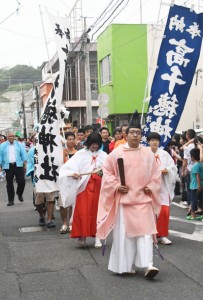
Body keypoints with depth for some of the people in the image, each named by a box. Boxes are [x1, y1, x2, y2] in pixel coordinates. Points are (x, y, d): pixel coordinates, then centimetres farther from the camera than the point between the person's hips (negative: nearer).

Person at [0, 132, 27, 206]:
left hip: (18, 166, 0)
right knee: (9, 184, 3)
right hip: (8, 166, 0)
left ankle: (19, 194, 24)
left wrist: (25, 163, -3)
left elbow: (23, 154, 5)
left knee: (21, 181, -5)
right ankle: (10, 200, 11)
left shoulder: (19, 145, 9)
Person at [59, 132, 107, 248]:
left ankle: (97, 236, 13)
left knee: (97, 211, 5)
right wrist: (73, 173, -25)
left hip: (99, 186, 2)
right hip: (84, 186, -1)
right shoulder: (81, 154, 3)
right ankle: (82, 236, 6)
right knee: (83, 211, -5)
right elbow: (68, 166, -6)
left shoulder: (103, 155, 8)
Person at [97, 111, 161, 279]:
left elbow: (156, 174, 12)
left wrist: (150, 187, -3)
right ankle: (126, 265, 16)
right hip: (123, 198, -1)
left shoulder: (148, 154, 4)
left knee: (145, 230, -5)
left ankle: (147, 265, -7)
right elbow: (107, 171, 4)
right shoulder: (117, 153, -2)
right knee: (124, 232, 4)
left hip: (143, 199, 1)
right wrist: (116, 186, -7)